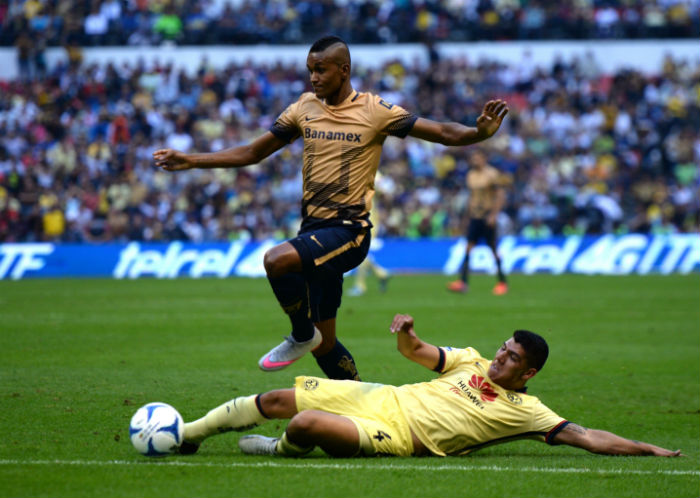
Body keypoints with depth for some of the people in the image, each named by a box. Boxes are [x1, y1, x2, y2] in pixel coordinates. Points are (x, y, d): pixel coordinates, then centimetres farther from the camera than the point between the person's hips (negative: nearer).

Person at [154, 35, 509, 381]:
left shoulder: (374, 111, -6)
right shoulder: (304, 109, 8)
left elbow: (443, 133, -9)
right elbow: (253, 153, 16)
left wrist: (479, 132, -30)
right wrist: (189, 161, 11)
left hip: (349, 230, -6)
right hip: (313, 228, 6)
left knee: (278, 260, -33)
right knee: (324, 346, 9)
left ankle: (302, 336, -9)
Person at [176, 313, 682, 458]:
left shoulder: (526, 411, -4)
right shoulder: (471, 362, 11)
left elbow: (586, 437, -9)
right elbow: (418, 352, 16)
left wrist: (649, 449, -18)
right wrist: (406, 332, -9)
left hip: (395, 436, -6)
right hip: (382, 398, 6)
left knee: (305, 423, -28)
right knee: (276, 399, 2)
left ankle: (284, 449, 8)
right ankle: (188, 433, 20)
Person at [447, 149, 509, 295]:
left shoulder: (492, 174, -8)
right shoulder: (471, 175, 12)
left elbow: (501, 196, -10)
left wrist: (493, 215, -17)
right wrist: (468, 213, 17)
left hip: (487, 217, -6)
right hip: (474, 217, 6)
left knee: (493, 249, -2)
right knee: (468, 248, -6)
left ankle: (502, 282, 9)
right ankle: (463, 282, -13)